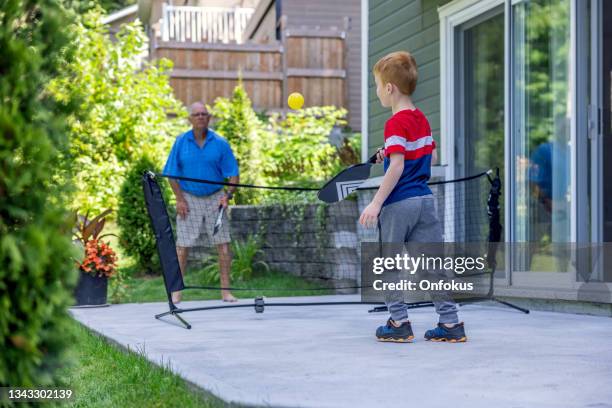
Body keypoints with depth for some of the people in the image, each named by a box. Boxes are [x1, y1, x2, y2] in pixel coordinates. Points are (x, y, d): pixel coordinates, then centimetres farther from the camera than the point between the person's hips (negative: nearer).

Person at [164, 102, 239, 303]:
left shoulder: (220, 143, -2)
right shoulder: (181, 142, 0)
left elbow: (233, 174, 0)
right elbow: (171, 173, 3)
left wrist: (228, 195, -15)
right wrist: (179, 199, -5)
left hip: (215, 198, 0)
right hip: (189, 199, 0)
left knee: (223, 244, -1)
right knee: (183, 245, 0)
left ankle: (225, 290, 6)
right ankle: (176, 290, 8)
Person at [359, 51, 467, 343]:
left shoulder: (396, 124, -14)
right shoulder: (422, 120, 12)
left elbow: (397, 166, -20)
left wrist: (376, 203, -20)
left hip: (399, 203, -7)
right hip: (425, 199, 7)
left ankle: (399, 323, 9)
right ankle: (451, 322, 5)